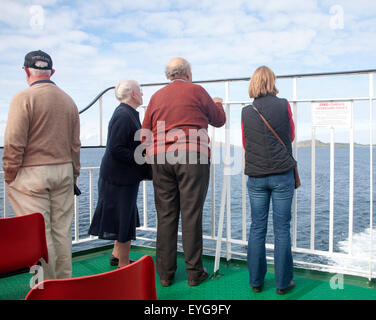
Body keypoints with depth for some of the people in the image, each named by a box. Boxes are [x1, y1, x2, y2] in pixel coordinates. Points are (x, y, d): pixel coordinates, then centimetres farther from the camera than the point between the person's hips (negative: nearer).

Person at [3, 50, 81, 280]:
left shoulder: (24, 98, -8)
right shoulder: (68, 100, 10)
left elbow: (14, 143, -12)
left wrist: (9, 175, -2)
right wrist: (74, 175, 20)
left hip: (32, 173, -6)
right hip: (63, 171, 6)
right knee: (62, 231, 11)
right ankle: (64, 284, 19)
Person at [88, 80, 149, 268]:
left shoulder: (128, 114, 14)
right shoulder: (123, 116, -19)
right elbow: (115, 150, -25)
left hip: (126, 177, 11)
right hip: (119, 177, -11)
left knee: (126, 218, 19)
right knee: (124, 219, -2)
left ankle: (117, 255, 33)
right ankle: (124, 264, 9)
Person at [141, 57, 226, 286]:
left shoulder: (156, 97, 14)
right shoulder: (196, 91, 4)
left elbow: (145, 133, 14)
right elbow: (219, 120, 13)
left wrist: (151, 156, 25)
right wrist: (218, 104, 33)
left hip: (161, 159, 4)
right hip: (192, 157, -3)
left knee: (165, 215, 6)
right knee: (192, 214, 0)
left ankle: (165, 274, 11)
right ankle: (194, 272, 7)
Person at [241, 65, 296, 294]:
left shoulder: (246, 112, 2)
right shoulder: (283, 105, -4)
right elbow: (291, 136, 12)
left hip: (256, 176, 2)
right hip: (282, 174, -2)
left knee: (257, 228, 9)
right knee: (282, 228, 4)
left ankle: (256, 280, 15)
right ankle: (283, 282, 11)